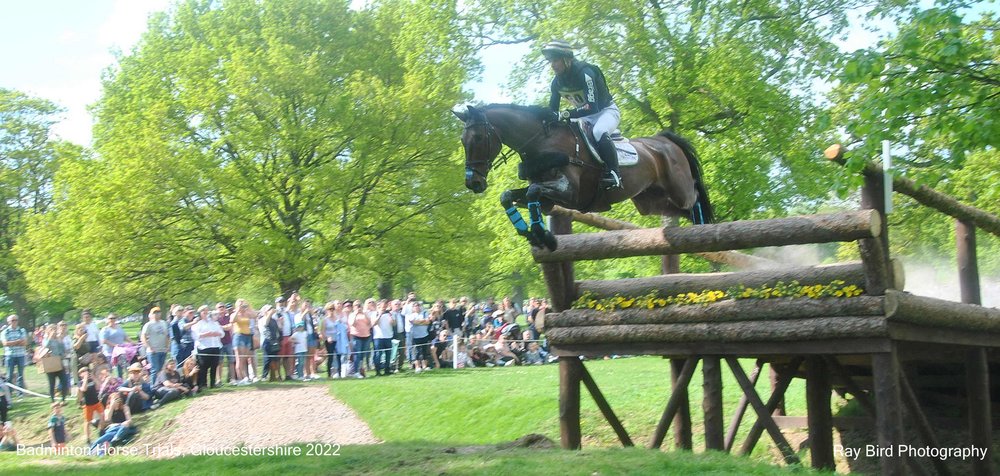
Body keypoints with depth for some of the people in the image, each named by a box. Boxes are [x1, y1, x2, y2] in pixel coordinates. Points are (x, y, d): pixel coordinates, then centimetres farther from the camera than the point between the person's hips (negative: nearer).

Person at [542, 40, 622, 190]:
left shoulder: (584, 72, -28)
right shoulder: (556, 82, -5)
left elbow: (592, 107, -38)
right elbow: (553, 110, 1)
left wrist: (566, 114, -47)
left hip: (606, 110, -8)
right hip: (586, 115, 8)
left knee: (599, 132, -38)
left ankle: (614, 174, -31)